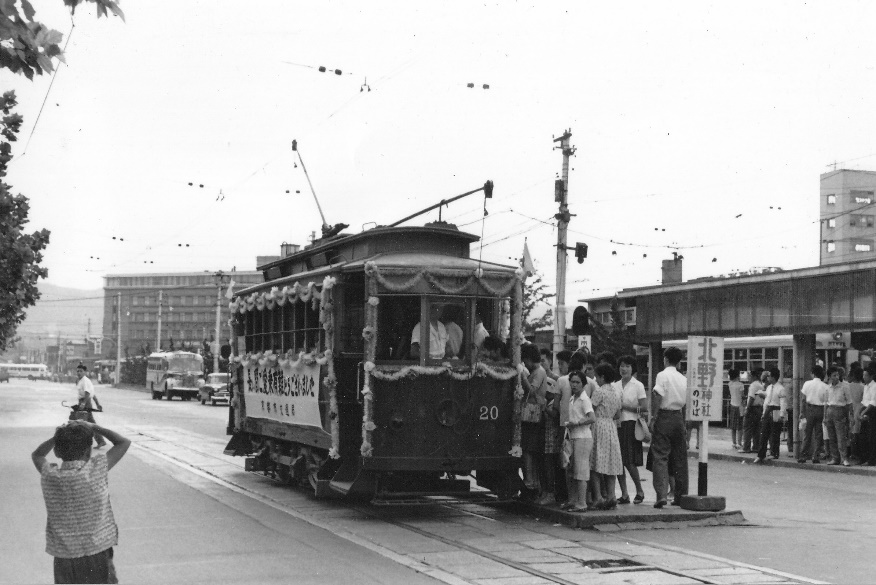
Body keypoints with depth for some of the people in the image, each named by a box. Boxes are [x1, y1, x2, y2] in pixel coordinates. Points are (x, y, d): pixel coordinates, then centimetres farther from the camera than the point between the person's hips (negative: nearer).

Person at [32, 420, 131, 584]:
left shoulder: (49, 476, -5)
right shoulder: (97, 469, -12)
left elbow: (36, 455, 17)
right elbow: (124, 443, 0)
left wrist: (60, 436, 8)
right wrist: (94, 427, 6)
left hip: (64, 557, 2)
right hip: (97, 555, -2)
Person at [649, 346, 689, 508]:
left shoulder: (662, 375, -7)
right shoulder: (683, 379, 9)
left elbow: (657, 398, -16)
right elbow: (686, 403, 11)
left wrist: (653, 418, -13)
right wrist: (685, 425, 18)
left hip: (664, 416, -5)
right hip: (678, 417, 5)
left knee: (660, 457, -5)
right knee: (680, 458, 11)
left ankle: (661, 495, -17)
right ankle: (680, 496, 16)